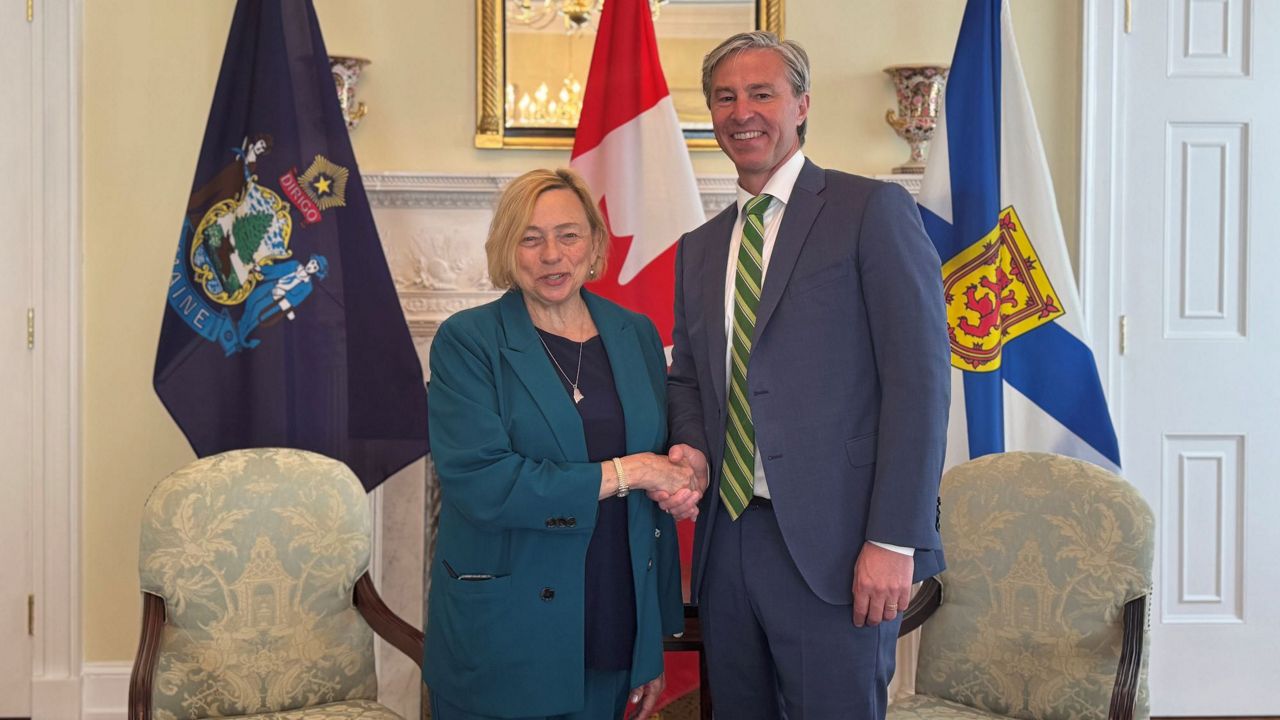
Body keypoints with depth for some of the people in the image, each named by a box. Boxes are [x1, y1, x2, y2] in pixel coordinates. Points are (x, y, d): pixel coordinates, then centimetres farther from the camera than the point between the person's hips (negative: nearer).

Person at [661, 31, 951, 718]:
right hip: (725, 542, 6)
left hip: (831, 546, -6)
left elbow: (919, 377, -10)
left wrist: (894, 539, -16)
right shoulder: (699, 249, 17)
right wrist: (690, 450, 0)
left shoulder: (873, 210, -3)